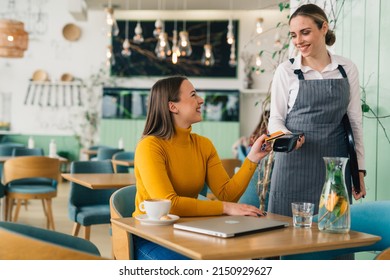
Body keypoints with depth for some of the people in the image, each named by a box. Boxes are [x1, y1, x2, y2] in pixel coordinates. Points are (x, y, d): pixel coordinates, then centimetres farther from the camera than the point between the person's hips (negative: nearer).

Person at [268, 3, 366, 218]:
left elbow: (355, 121, 8)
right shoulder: (286, 70, -1)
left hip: (335, 164, 2)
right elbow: (275, 119, 2)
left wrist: (359, 170, 6)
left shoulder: (348, 69, 5)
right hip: (295, 163, -1)